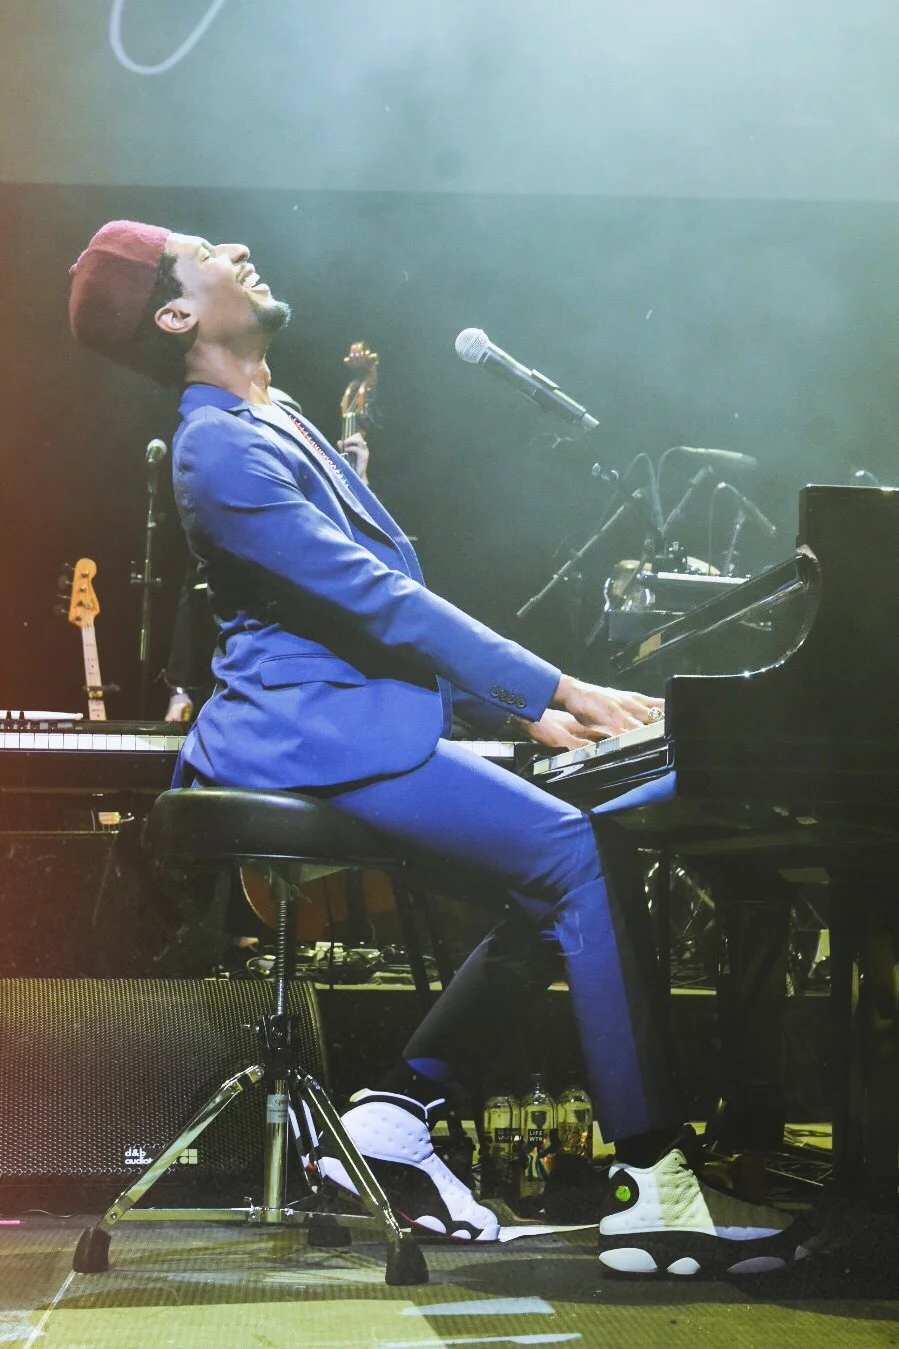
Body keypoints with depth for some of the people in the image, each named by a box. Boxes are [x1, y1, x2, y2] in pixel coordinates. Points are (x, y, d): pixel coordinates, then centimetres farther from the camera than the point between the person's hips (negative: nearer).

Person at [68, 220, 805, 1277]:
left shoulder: (274, 429, 23)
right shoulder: (221, 447, -10)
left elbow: (392, 595, 23)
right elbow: (378, 601, -17)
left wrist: (523, 712, 15)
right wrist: (559, 692, -17)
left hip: (361, 714, 10)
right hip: (316, 733, -10)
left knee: (568, 870, 2)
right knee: (587, 858, -18)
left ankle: (393, 1116, 4)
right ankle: (651, 1189, -19)